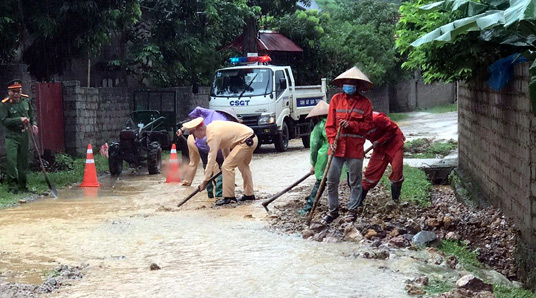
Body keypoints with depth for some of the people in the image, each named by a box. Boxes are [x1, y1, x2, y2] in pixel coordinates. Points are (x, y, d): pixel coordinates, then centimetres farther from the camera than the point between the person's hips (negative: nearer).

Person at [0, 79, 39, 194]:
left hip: (24, 135, 5)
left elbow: (31, 114, 21)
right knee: (11, 160, -13)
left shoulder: (26, 100, 6)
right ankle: (13, 185, -10)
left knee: (23, 161, 9)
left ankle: (22, 185, 19)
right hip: (11, 136, -5)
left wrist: (34, 124, 4)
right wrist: (19, 120, -24)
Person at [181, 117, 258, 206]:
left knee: (227, 167, -9)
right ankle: (249, 194, 33)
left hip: (246, 141, -10)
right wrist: (227, 159, 24)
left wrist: (205, 181, -17)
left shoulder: (213, 135, -20)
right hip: (251, 138, 10)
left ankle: (228, 197, -3)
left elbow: (211, 159, -20)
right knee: (243, 166, 25)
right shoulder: (212, 127, 7)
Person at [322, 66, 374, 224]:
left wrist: (351, 125, -14)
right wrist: (332, 141, -9)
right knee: (332, 180, 2)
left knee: (355, 181, 6)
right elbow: (330, 124, 4)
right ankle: (332, 210, 15)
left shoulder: (365, 103, 3)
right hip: (337, 147, 1)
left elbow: (368, 125, 0)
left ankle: (353, 210, 17)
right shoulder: (336, 99, 6)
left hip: (355, 148, -1)